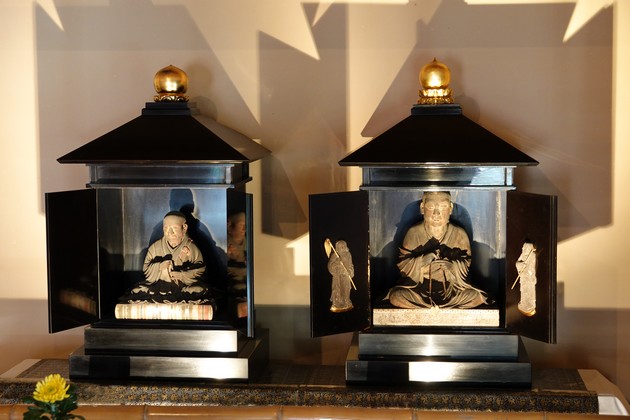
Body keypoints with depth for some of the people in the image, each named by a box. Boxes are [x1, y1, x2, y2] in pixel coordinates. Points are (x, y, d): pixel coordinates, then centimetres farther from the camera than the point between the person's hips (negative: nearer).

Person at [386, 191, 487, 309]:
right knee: (396, 297, -27)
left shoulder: (459, 234, -2)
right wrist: (422, 261, -25)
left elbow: (466, 265, -5)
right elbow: (402, 265, -6)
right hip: (419, 288, 0)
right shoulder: (413, 233, -3)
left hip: (451, 287, 1)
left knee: (477, 297, -22)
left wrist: (450, 266, -27)